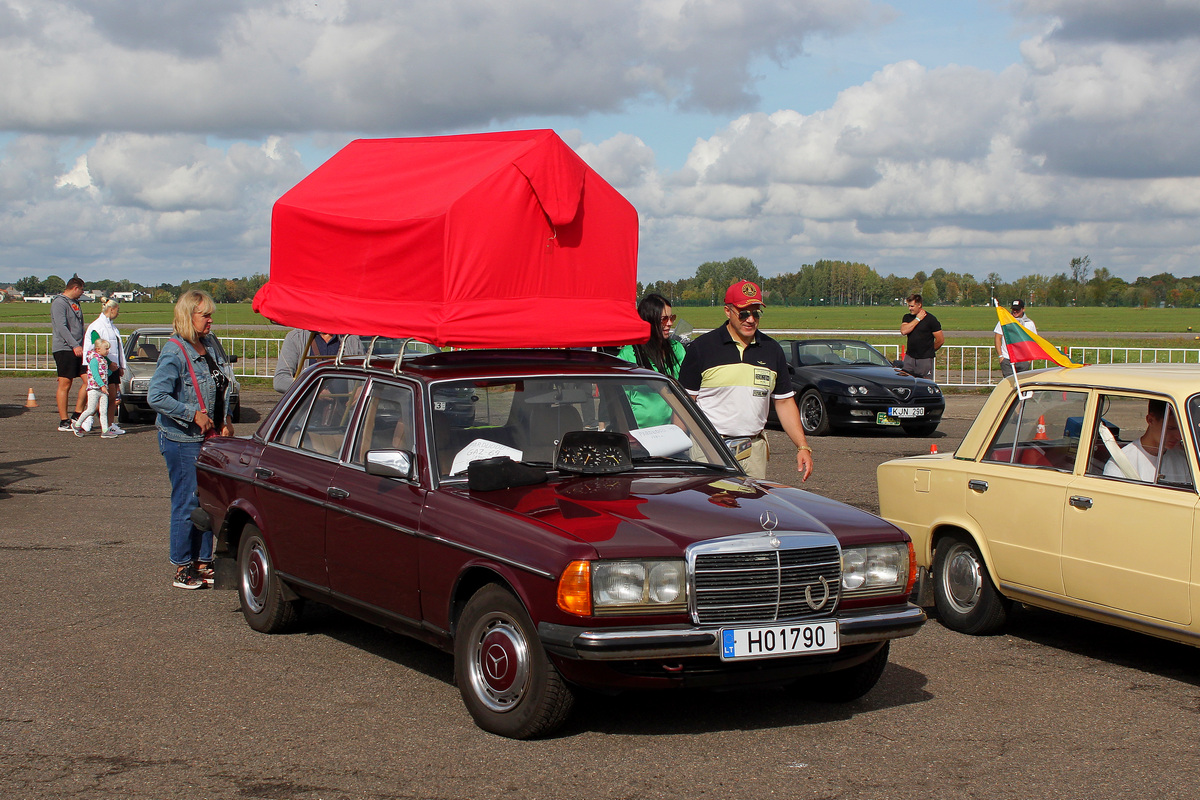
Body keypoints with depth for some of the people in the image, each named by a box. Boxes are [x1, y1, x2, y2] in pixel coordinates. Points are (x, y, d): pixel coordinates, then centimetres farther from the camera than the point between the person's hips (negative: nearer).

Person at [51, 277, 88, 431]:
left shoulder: (75, 303, 20)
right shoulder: (59, 303, -8)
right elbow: (61, 327, -19)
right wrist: (75, 345, -26)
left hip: (78, 349, 8)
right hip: (64, 348, -8)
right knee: (65, 385, -4)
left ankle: (77, 415, 7)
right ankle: (64, 421, 1)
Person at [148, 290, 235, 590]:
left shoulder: (210, 345, 8)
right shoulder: (174, 354, -16)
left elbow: (221, 388, 21)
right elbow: (156, 397, -23)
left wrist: (224, 421, 10)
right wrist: (194, 414, -21)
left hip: (208, 436, 8)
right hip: (182, 441, -8)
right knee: (187, 503, -3)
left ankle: (203, 562, 21)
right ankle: (182, 569, 6)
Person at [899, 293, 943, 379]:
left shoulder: (930, 319, -5)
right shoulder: (907, 317, 11)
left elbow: (941, 340, -3)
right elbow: (904, 331, -10)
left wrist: (929, 351, 9)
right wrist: (917, 319, -7)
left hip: (925, 359, -4)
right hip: (909, 357, 4)